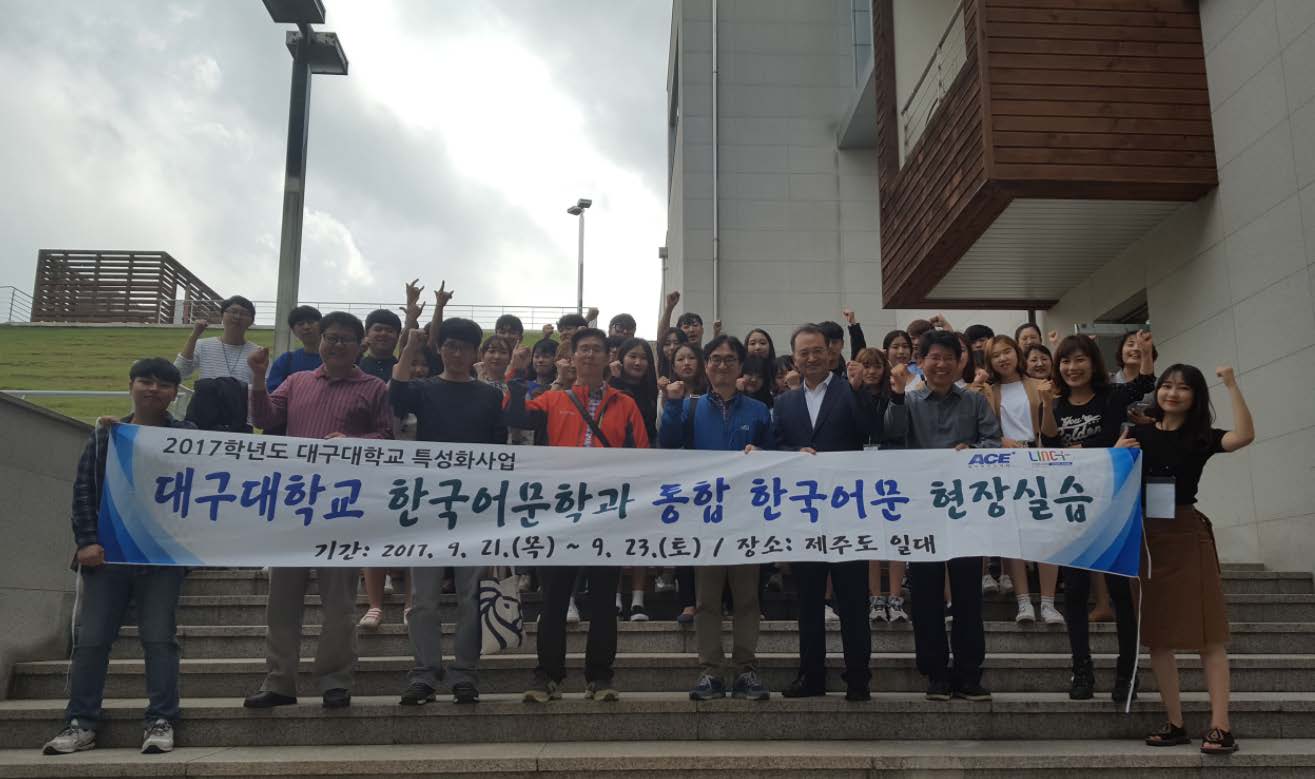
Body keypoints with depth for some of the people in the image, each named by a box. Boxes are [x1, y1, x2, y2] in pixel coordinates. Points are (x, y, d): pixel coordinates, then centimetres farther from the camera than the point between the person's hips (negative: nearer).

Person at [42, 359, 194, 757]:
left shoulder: (187, 436, 4)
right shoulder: (104, 434, 11)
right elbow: (83, 490, 6)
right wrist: (86, 542, -4)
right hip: (105, 552, 3)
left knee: (159, 637, -1)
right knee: (90, 638, 3)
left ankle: (161, 721, 4)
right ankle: (81, 723, 12)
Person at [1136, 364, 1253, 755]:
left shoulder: (1201, 437, 1)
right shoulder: (1138, 434, 8)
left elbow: (1245, 435, -19)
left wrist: (1231, 385, -18)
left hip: (1187, 535, -3)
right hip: (1145, 537, 3)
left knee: (1208, 632, -3)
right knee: (1156, 633, 6)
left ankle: (1220, 726, -1)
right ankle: (1175, 723, 15)